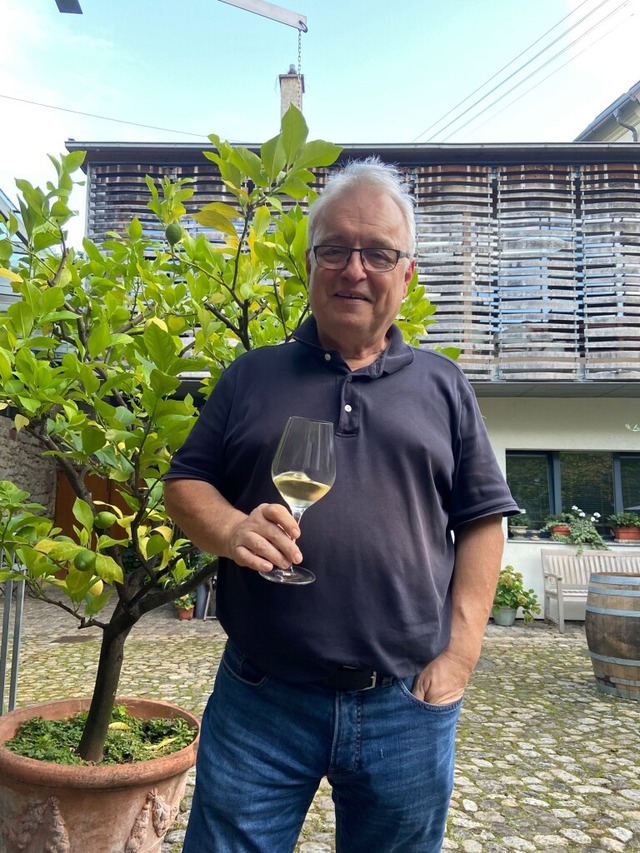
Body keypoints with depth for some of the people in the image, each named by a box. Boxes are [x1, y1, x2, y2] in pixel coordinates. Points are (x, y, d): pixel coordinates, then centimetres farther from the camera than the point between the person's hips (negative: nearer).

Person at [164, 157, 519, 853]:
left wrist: (459, 653, -3)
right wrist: (229, 529, -15)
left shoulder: (442, 385, 7)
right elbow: (185, 482, 7)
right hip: (259, 702, 0)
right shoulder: (252, 376, 6)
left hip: (408, 705, 1)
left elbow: (482, 520, 6)